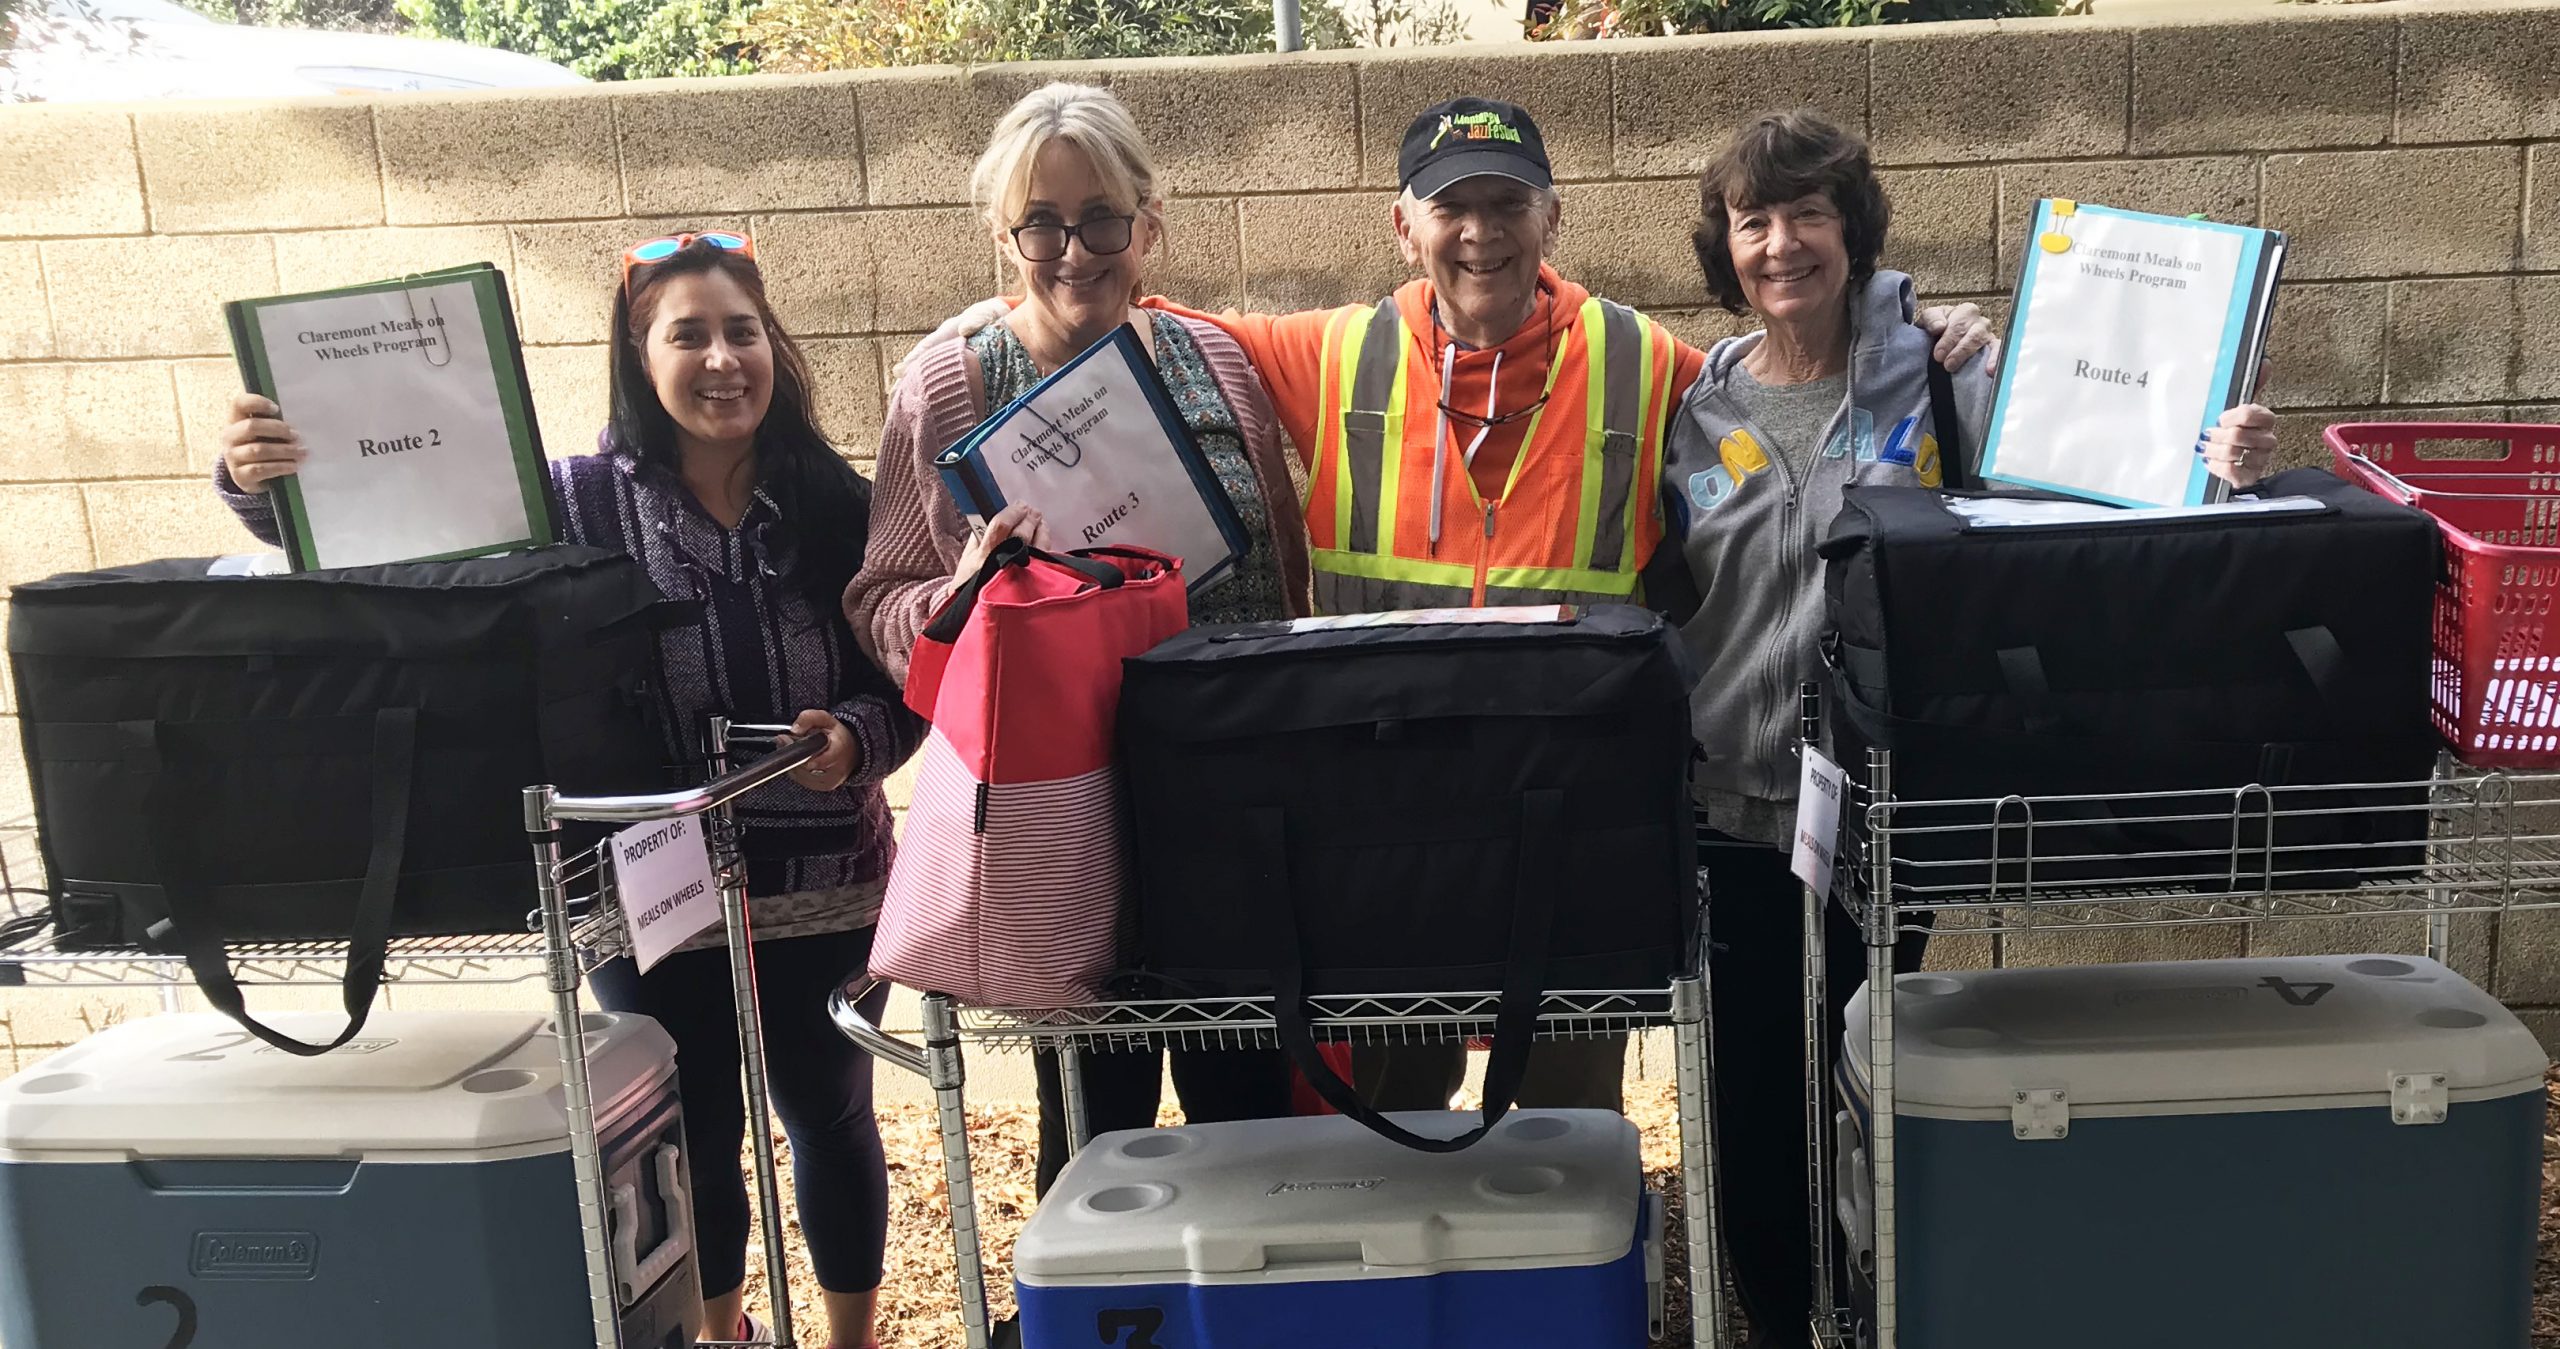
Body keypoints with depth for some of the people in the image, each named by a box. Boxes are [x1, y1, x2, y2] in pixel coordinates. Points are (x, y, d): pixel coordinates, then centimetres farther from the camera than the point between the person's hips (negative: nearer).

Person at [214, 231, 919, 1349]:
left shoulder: (833, 503, -5)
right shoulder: (580, 501, -9)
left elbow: (904, 689, -1)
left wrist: (854, 739, -21)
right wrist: (260, 483, -28)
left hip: (822, 889, 1)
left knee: (830, 1119, 17)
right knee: (693, 1136, 17)